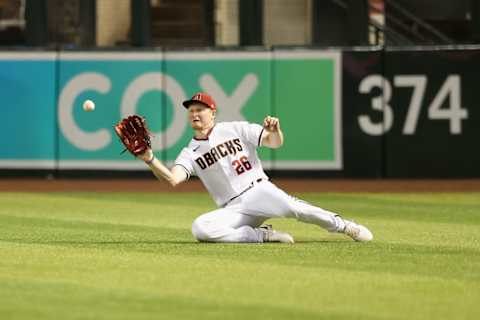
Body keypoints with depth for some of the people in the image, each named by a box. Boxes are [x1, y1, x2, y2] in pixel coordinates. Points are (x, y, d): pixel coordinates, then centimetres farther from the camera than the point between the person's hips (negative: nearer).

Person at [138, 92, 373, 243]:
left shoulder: (236, 130, 9)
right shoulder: (190, 153, 11)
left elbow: (275, 143, 2)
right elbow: (172, 179, -7)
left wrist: (274, 130, -22)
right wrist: (149, 159, -24)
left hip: (258, 189, -2)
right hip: (232, 210, 2)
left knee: (291, 207, -34)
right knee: (200, 228, -28)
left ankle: (344, 227, -17)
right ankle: (263, 235, -15)